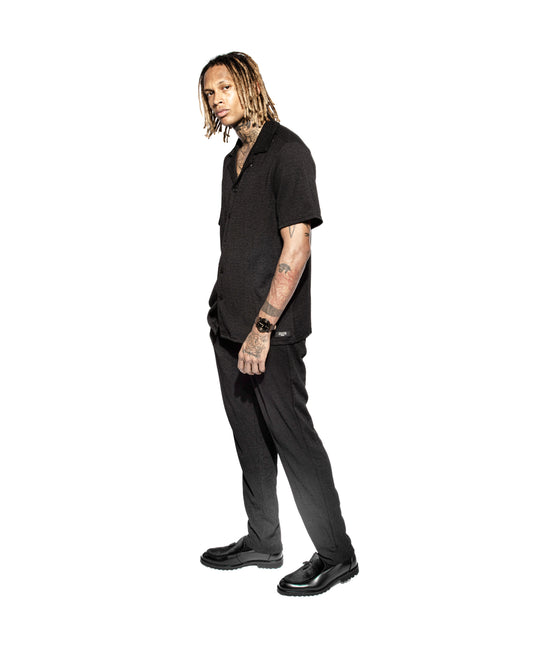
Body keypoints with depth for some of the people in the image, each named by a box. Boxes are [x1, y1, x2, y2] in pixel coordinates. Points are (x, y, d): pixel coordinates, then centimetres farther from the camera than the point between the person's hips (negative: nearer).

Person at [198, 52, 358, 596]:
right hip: (228, 325, 9)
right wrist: (222, 311, 13)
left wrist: (262, 328, -21)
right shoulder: (234, 159, 16)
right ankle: (263, 541, 29)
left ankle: (336, 555, 11)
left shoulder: (287, 151, -11)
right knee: (249, 436, 15)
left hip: (271, 329, -8)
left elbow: (296, 247, -18)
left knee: (292, 436, -3)